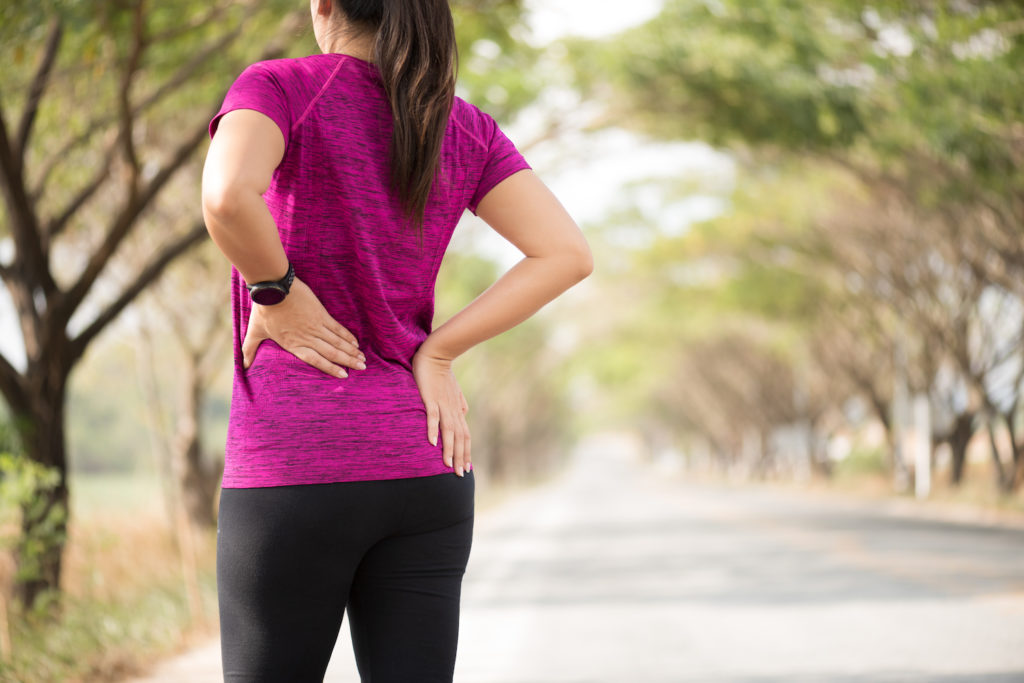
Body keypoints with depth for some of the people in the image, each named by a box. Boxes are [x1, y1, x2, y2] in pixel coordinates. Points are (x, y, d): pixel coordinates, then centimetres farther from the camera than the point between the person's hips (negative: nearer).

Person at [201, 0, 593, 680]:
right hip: (423, 470, 4)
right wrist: (436, 353, -1)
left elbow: (226, 196, -26)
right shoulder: (466, 127, 9)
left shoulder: (277, 86, -5)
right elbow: (568, 253, -2)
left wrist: (273, 291, -8)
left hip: (292, 474, -4)